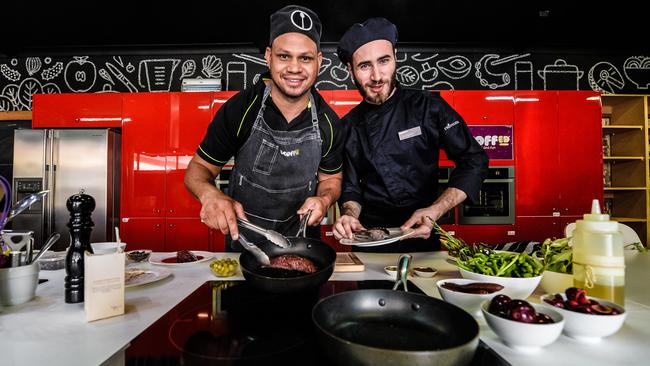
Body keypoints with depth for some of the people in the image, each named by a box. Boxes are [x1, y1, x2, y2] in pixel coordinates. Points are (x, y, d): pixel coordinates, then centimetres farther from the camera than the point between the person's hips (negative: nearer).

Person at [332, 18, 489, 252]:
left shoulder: (428, 107, -7)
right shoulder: (349, 126, 1)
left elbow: (474, 162, -7)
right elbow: (351, 188, 6)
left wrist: (434, 212, -18)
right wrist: (349, 215, -16)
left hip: (422, 238, -1)